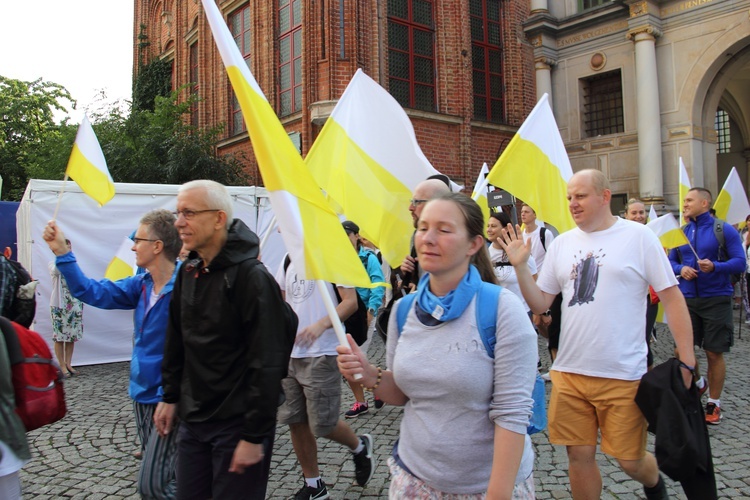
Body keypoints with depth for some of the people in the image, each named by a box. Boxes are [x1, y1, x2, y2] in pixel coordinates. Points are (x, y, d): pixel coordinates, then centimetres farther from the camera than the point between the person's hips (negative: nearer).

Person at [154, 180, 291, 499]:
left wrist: (255, 435, -19)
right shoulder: (188, 272, 6)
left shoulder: (252, 277, -19)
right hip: (192, 420, 7)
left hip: (237, 424, -7)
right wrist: (170, 397, 15)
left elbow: (267, 363, -21)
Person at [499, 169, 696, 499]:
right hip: (568, 372, 3)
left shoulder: (639, 237, -3)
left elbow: (671, 297, -3)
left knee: (630, 460, 9)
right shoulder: (562, 243, 7)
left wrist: (686, 361, -7)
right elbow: (539, 303, 9)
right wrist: (520, 266, -6)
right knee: (579, 456, 9)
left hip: (624, 376, -3)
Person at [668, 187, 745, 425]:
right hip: (687, 299, 3)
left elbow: (740, 262, -7)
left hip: (717, 299, -3)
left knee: (715, 353, 4)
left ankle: (714, 404, 19)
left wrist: (715, 267, -24)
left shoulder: (724, 230, -4)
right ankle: (697, 383, 27)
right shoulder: (681, 232, 8)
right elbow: (671, 262, 12)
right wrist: (681, 269, -10)